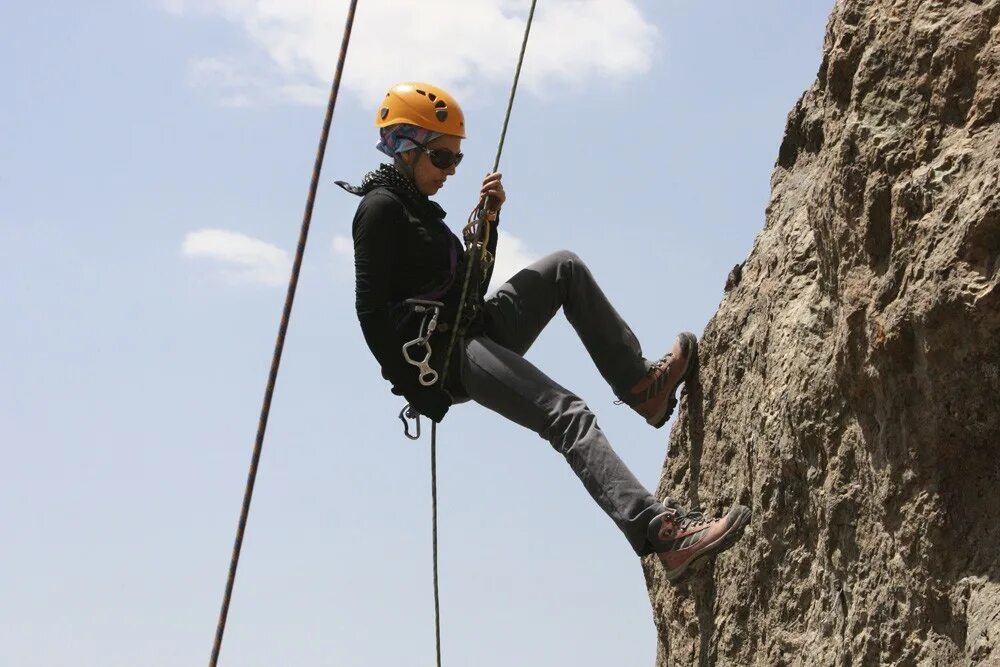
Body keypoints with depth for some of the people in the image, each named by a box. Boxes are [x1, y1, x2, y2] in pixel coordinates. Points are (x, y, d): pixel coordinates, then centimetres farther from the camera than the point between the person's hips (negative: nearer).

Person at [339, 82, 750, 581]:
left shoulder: (416, 207, 22)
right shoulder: (381, 208, -7)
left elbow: (472, 288, 21)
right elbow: (371, 310, -16)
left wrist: (488, 222, 9)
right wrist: (412, 382, -18)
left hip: (475, 334, 10)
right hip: (443, 356, -10)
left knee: (564, 267, 9)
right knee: (568, 415, -25)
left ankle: (639, 383, 8)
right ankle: (663, 534, -39)